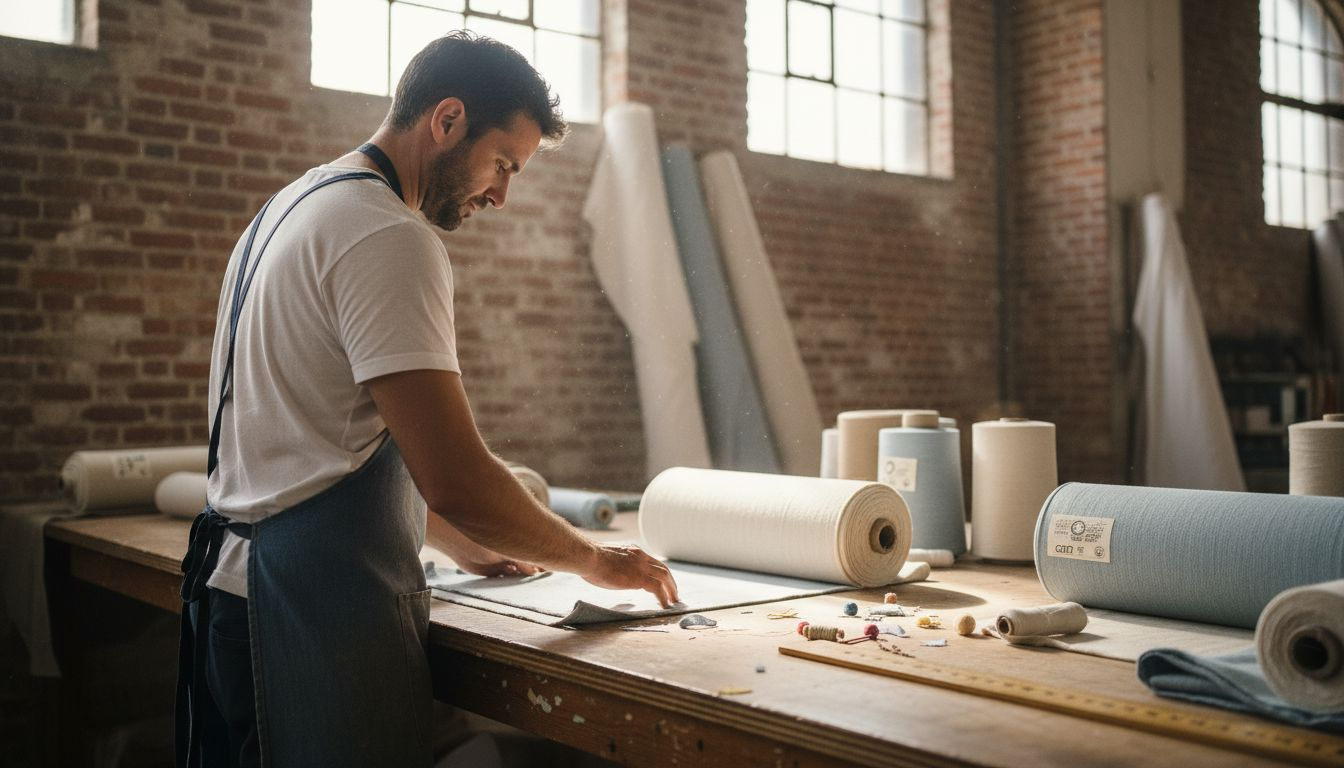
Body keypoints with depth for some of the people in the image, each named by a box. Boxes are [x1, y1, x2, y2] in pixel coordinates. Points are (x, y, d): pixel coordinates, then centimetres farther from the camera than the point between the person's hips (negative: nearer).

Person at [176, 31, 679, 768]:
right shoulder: (389, 237, -18)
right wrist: (594, 559, -7)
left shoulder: (293, 206, 14)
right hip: (319, 605, -10)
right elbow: (456, 480, -23)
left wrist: (455, 539, 20)